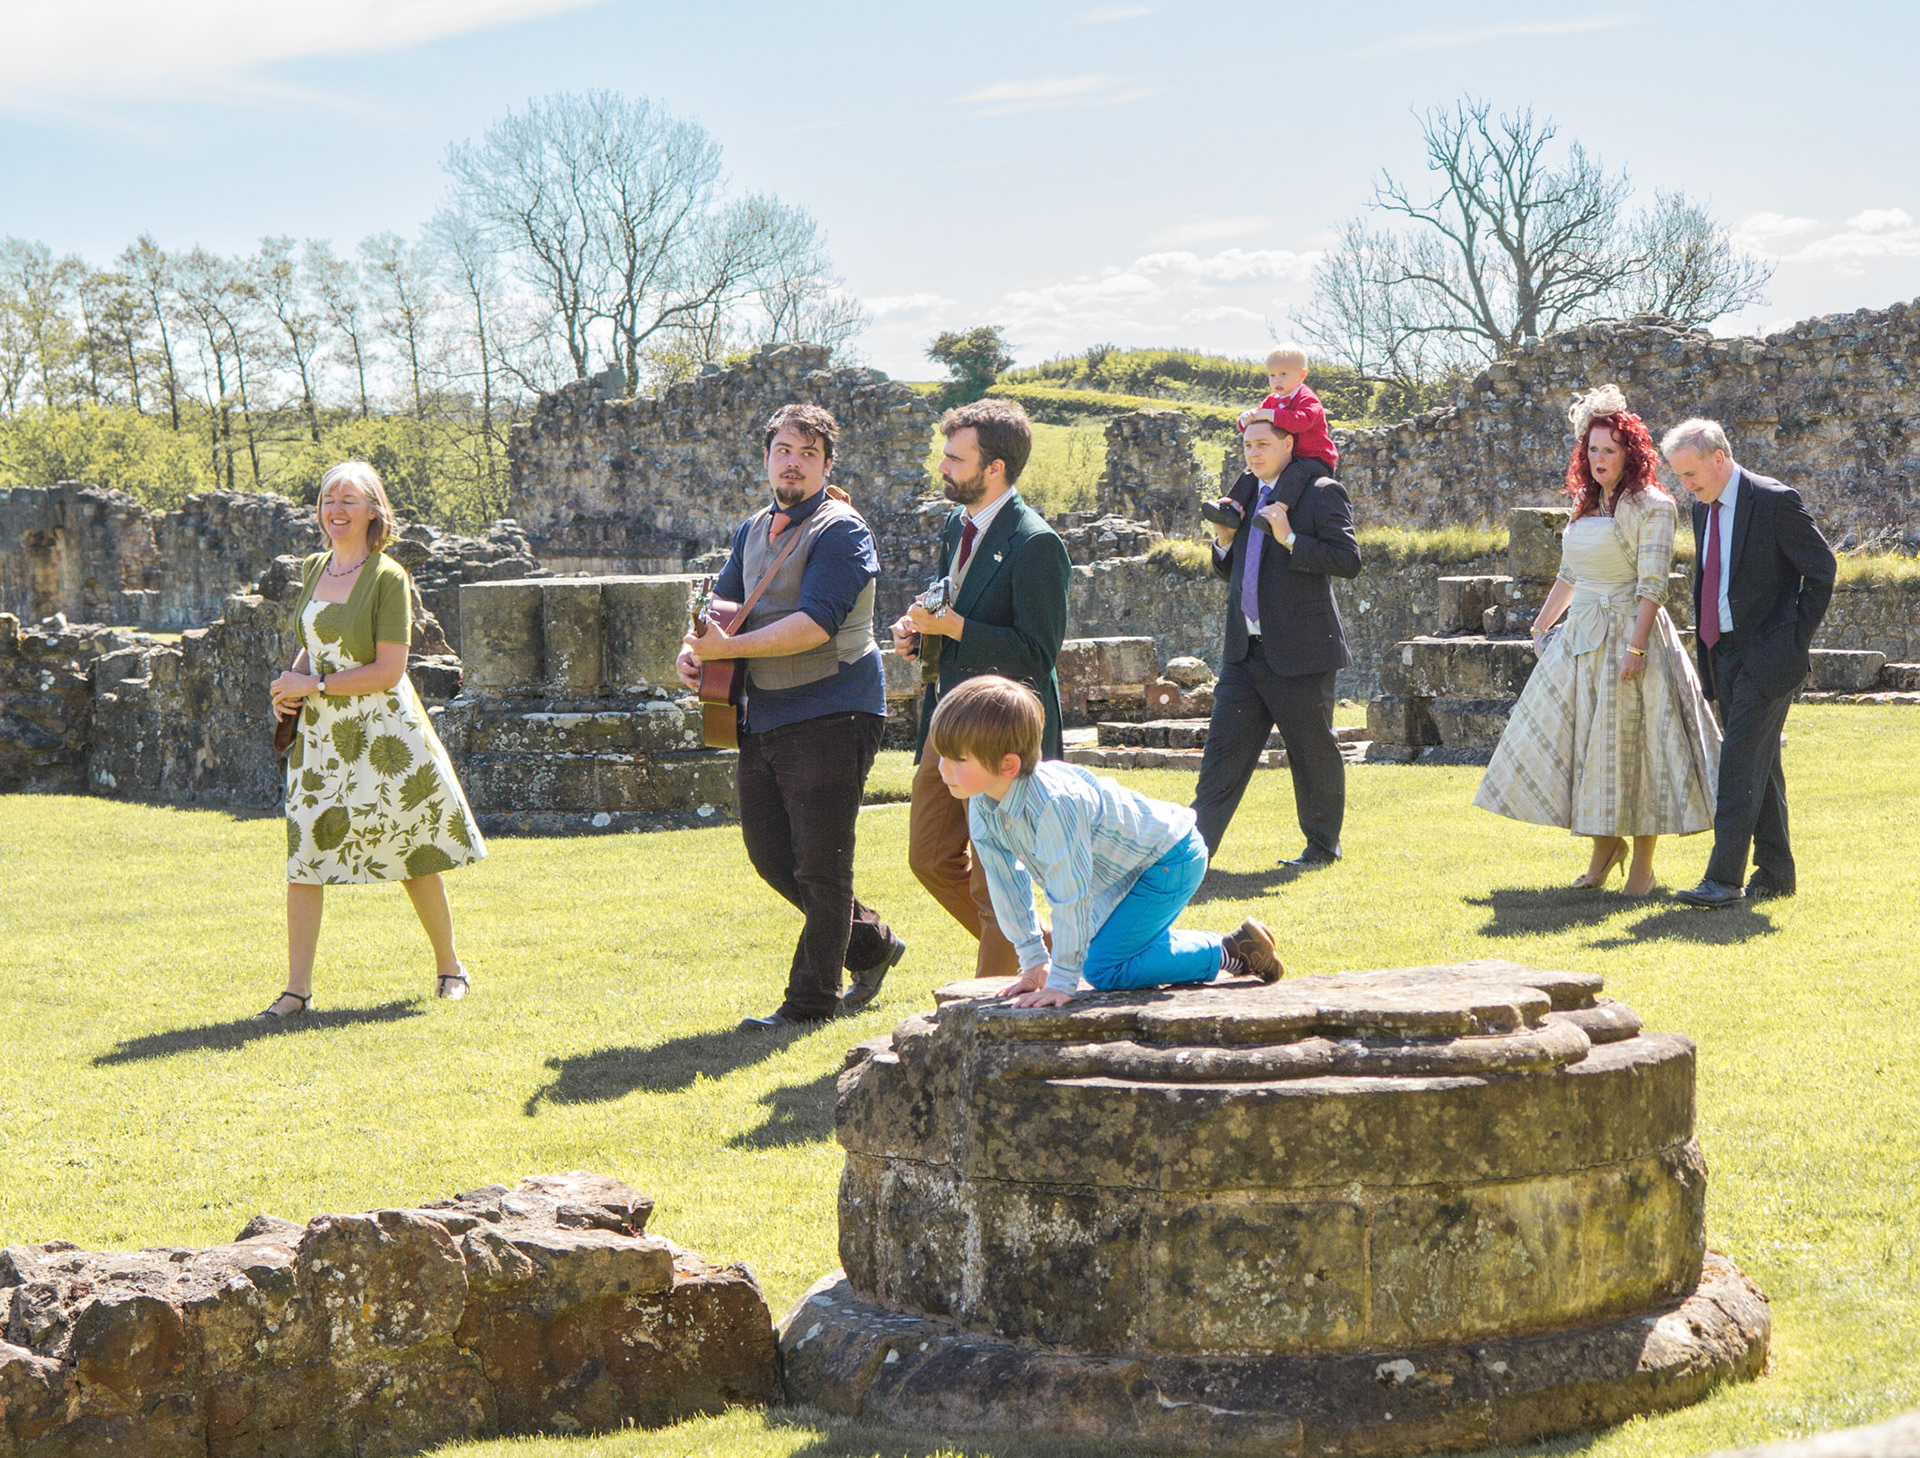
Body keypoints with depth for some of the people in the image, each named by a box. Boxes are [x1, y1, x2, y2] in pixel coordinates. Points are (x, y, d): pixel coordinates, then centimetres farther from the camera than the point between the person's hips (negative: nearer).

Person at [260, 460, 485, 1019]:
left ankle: (449, 966, 24)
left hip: (385, 732, -5)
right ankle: (297, 988, -1)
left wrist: (315, 685, -15)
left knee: (413, 855, 6)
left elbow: (389, 670, -15)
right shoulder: (313, 569, 9)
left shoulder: (388, 578, -10)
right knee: (303, 853, -4)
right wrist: (292, 680, 3)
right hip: (321, 733, 5)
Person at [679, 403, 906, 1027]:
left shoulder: (840, 530, -9)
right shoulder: (753, 530, 16)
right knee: (770, 856, 12)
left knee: (819, 864, -3)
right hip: (764, 714, 8)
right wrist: (695, 646, -5)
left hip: (832, 713, -8)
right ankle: (870, 944, 31)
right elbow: (722, 602, 18)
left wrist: (728, 647, -18)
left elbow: (816, 625, -19)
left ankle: (811, 999, 5)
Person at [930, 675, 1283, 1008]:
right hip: (1122, 875, 9)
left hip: (1170, 858, -9)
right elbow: (1006, 884, 0)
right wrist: (1034, 960, 2)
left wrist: (1062, 981, -31)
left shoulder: (1055, 802, -39)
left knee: (1103, 968, -14)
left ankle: (1225, 954, -2)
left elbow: (1070, 895, -36)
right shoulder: (981, 807, -12)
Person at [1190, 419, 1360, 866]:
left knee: (1314, 752, 5)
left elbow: (1349, 561, -14)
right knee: (1223, 749, 2)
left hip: (1299, 651, -6)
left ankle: (1322, 845, 19)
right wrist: (1225, 540, 3)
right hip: (1245, 649, 6)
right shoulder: (1246, 492, 15)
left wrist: (1290, 539, -20)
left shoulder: (1321, 493, -5)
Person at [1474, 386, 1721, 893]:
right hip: (1580, 637, 7)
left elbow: (1652, 584, -16)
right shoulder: (1586, 505, 14)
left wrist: (1636, 647, -23)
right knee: (1580, 743, 7)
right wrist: (1540, 626, 25)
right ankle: (1605, 846, 23)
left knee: (1632, 745, -3)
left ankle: (1642, 865, 6)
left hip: (1628, 634, -7)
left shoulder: (1651, 506, -9)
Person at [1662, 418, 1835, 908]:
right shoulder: (1704, 507, 11)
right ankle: (1775, 874, 19)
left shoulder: (1775, 501, -13)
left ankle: (1724, 877, -16)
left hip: (1767, 655, -8)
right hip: (1724, 654, 8)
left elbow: (1821, 569, -10)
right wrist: (1704, 640, 16)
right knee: (1758, 763, 12)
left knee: (1741, 759, -14)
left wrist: (1797, 639, -9)